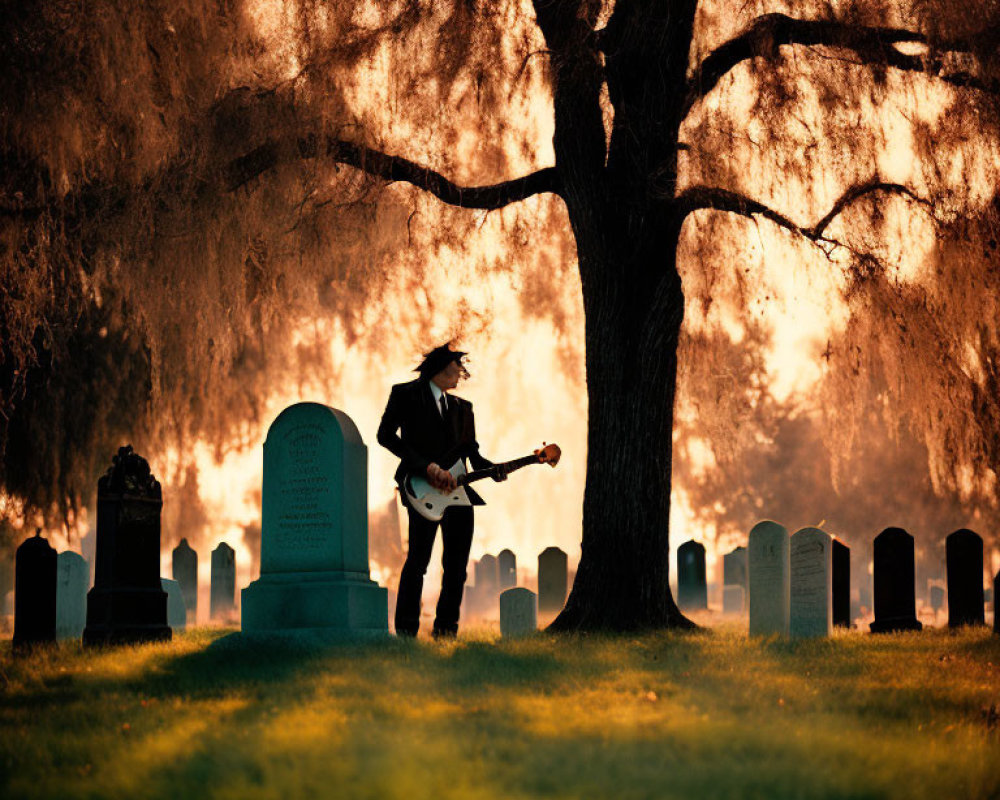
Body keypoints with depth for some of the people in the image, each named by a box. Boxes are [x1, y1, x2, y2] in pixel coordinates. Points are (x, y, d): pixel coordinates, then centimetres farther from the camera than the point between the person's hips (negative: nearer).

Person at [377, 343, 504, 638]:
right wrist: (427, 467, -12)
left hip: (457, 491, 6)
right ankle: (405, 630, -5)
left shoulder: (461, 407, 22)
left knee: (457, 564, 2)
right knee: (418, 560, -11)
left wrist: (493, 470, -2)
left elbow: (471, 451, 20)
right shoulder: (406, 394, 4)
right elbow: (386, 435, -5)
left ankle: (445, 629, 9)